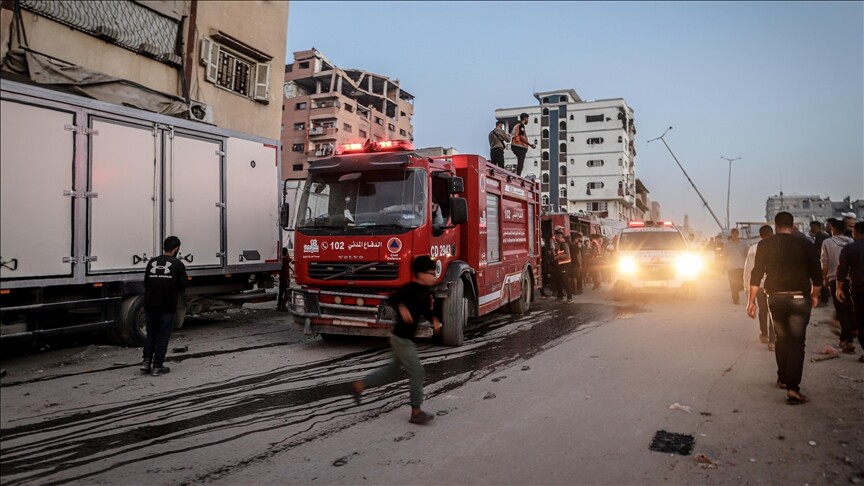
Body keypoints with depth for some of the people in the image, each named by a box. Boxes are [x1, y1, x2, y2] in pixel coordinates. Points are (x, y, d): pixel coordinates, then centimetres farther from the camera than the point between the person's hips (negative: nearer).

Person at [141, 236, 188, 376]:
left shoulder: (152, 262, 6)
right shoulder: (177, 264, -6)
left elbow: (145, 284, 10)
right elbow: (182, 287, -3)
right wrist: (181, 298, 17)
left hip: (150, 305, 4)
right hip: (167, 307, -4)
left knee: (150, 334, 19)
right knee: (163, 336, 5)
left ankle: (146, 362, 12)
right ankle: (157, 366, 8)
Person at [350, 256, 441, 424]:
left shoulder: (425, 291, 7)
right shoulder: (411, 288, -20)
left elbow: (426, 310, 19)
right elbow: (392, 298, -26)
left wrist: (434, 320, 1)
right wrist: (401, 308, -43)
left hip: (406, 337, 10)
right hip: (401, 337, -10)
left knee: (392, 370, 19)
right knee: (417, 372, -6)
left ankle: (359, 385, 30)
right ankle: (416, 412, 4)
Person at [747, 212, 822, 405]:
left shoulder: (765, 244, 0)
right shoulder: (805, 244, -2)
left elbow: (756, 274, -4)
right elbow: (816, 275, 3)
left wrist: (751, 301, -1)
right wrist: (814, 295, 20)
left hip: (776, 298, 2)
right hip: (799, 298, -2)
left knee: (781, 338, 19)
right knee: (797, 342, -2)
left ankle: (783, 378, 28)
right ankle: (792, 387, -11)